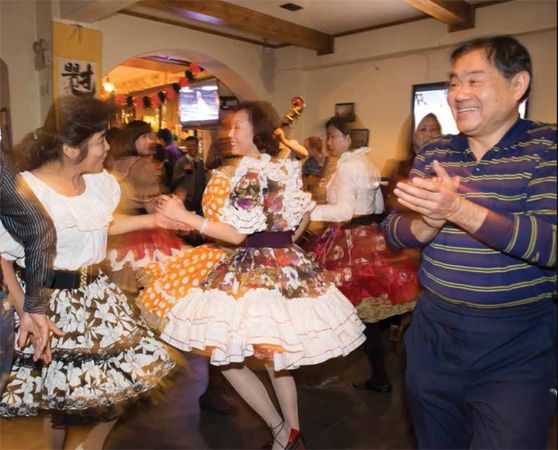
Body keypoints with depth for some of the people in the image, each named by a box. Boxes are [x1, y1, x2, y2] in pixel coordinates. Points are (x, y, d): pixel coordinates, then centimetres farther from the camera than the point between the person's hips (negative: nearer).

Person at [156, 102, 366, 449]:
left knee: (227, 358, 3)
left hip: (257, 270, -9)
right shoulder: (286, 169, 11)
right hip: (288, 264, 9)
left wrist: (183, 216, -15)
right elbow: (303, 214, 21)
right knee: (277, 356, 19)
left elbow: (238, 234, -19)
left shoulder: (251, 173, -15)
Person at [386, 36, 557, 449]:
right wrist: (429, 223, -21)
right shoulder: (433, 153, 4)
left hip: (517, 348, -4)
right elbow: (394, 233, 1)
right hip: (434, 331, 5)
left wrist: (458, 209, -31)